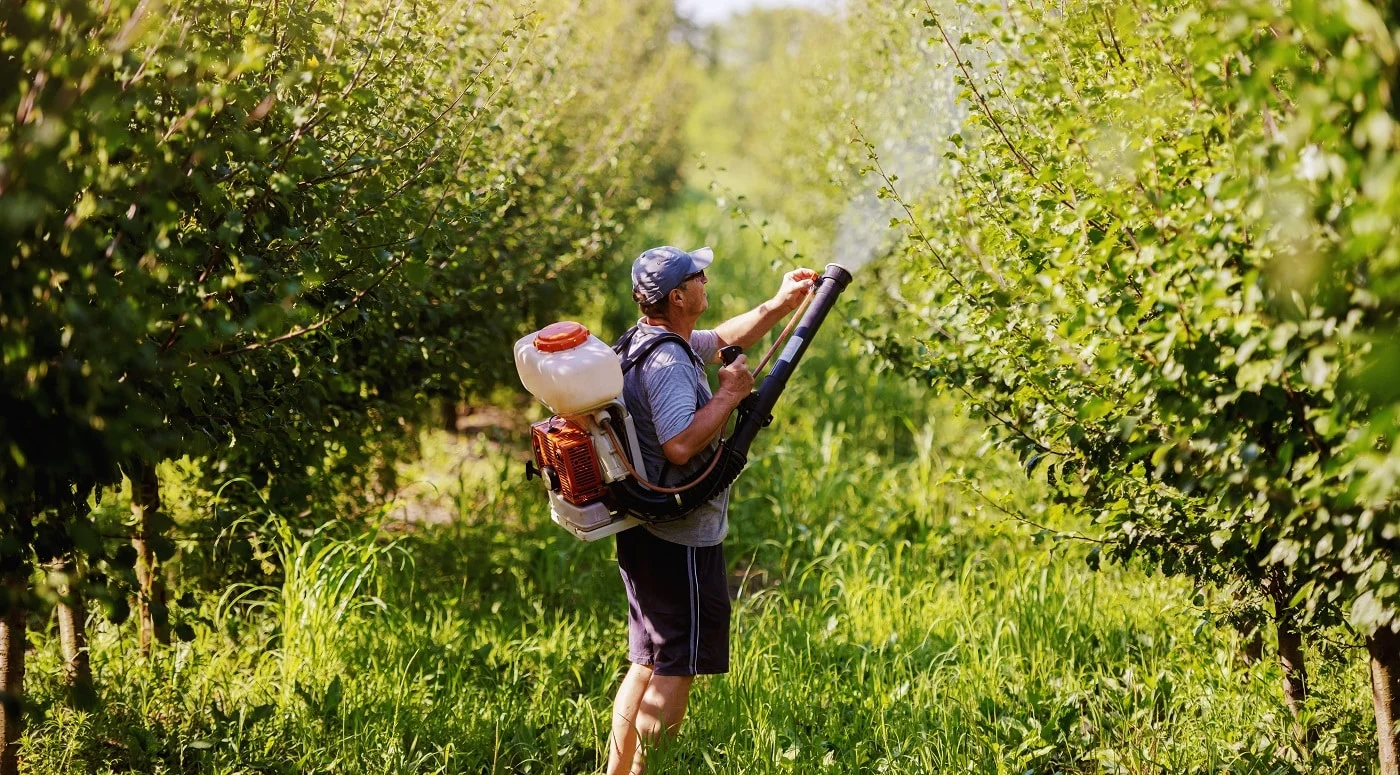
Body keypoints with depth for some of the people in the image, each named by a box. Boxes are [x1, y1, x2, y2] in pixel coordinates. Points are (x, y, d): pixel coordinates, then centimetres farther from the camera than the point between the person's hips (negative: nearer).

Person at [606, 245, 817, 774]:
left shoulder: (647, 342, 11)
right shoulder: (667, 362, -21)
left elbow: (726, 338, 28)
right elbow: (680, 445, -32)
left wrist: (781, 305, 22)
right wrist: (730, 394, -21)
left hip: (644, 531, 10)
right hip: (678, 538, -10)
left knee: (648, 662, 16)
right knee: (676, 668, -4)